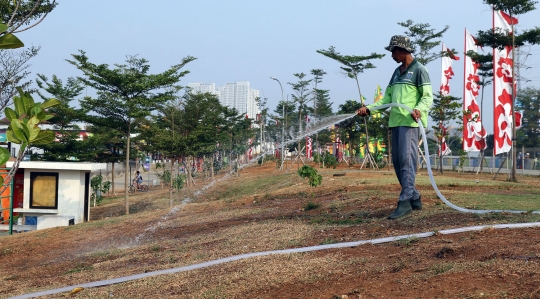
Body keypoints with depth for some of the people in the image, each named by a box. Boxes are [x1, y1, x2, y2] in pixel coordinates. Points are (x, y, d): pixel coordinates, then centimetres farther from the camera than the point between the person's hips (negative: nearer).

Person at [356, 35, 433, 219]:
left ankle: (405, 202, -16)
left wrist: (419, 109, -26)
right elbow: (387, 98, 21)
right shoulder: (397, 72, 22)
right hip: (395, 122, 8)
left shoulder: (419, 70, -1)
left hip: (410, 122, -8)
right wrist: (368, 108, 10)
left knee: (407, 160, -13)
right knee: (397, 162, 6)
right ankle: (414, 198, 14)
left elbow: (428, 96, -7)